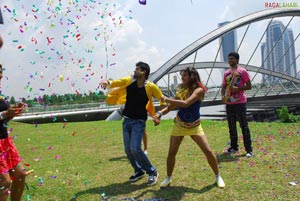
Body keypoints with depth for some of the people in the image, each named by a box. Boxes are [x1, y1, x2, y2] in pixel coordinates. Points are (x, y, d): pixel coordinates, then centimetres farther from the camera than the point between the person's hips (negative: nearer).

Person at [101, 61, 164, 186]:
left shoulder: (151, 87, -11)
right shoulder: (128, 81, -1)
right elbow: (114, 83, 0)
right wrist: (107, 82, -23)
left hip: (139, 122, -5)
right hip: (127, 120, 5)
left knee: (135, 149, -15)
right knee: (128, 150, 8)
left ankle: (152, 172, 7)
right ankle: (139, 171, 32)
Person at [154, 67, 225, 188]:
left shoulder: (199, 90, -17)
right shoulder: (181, 90, -1)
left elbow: (186, 103, -32)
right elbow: (172, 106, 2)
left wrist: (167, 99, -27)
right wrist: (160, 113, -15)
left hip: (194, 126, -3)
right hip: (179, 125, 4)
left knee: (208, 151, -5)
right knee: (171, 152, 1)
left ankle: (218, 177, 18)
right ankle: (168, 178, 21)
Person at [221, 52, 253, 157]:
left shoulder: (242, 71, -3)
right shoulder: (226, 73, 14)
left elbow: (249, 86, -5)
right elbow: (224, 87, 16)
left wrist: (237, 88, -19)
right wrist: (223, 95, -3)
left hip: (240, 102, -6)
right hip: (229, 103, 6)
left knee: (244, 126, -4)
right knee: (231, 126, 12)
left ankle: (249, 150, 1)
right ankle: (234, 147, 24)